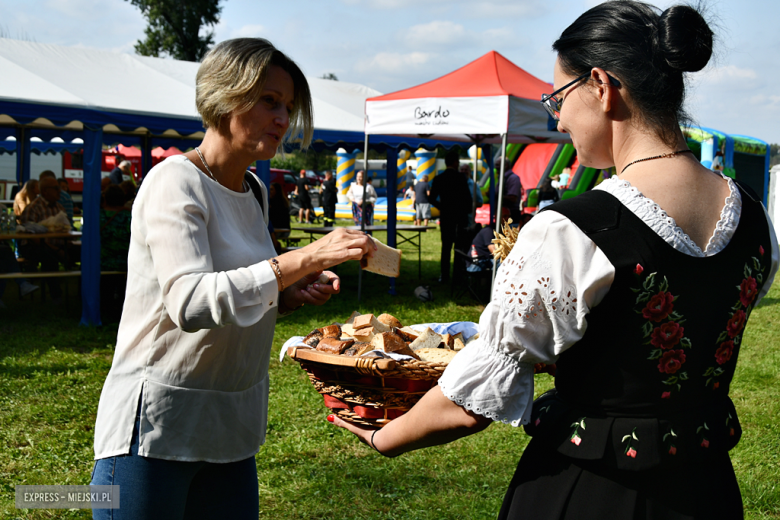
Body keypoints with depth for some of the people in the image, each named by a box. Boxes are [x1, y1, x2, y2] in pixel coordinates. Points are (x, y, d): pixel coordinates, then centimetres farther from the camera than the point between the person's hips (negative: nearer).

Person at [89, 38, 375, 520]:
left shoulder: (254, 190, 11)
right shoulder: (176, 182, -13)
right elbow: (189, 303, -27)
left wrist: (289, 295, 0)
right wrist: (302, 260, -31)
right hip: (155, 426, -7)